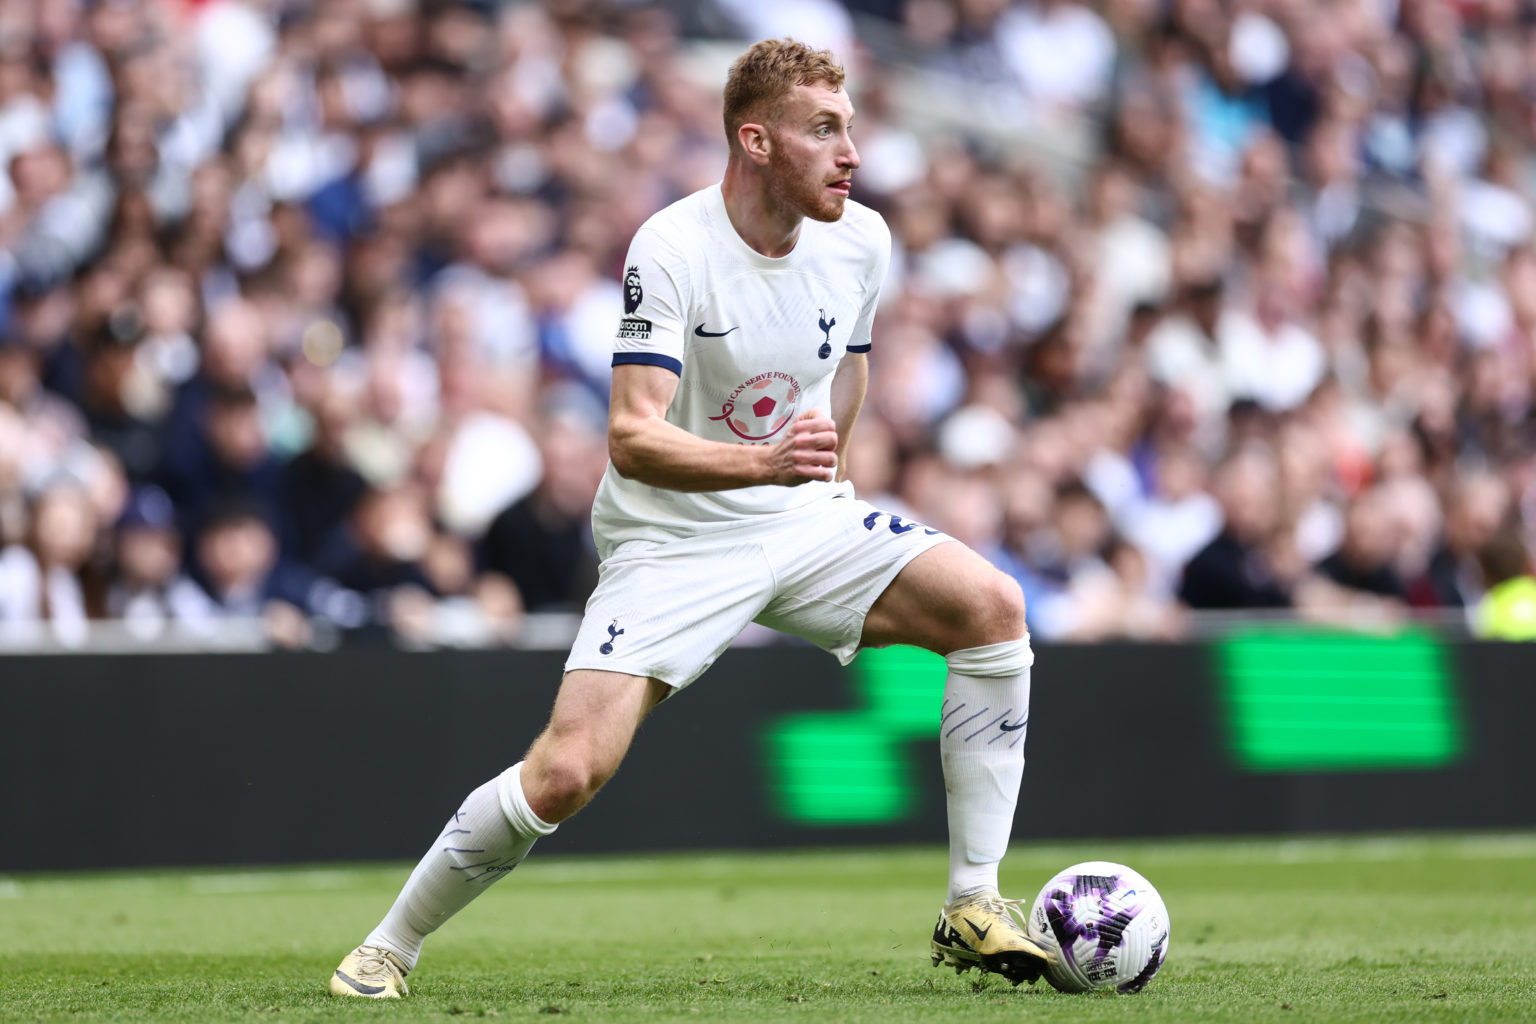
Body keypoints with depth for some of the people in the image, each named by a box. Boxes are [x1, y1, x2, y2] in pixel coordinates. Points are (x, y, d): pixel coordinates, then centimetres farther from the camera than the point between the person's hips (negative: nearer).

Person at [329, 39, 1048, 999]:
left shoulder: (861, 239, -3)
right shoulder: (671, 249, -20)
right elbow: (632, 438, -29)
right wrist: (765, 462, -43)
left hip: (804, 523, 5)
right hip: (672, 544, -5)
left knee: (993, 606, -15)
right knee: (566, 773, -18)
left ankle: (973, 908, -8)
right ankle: (388, 948, 4)